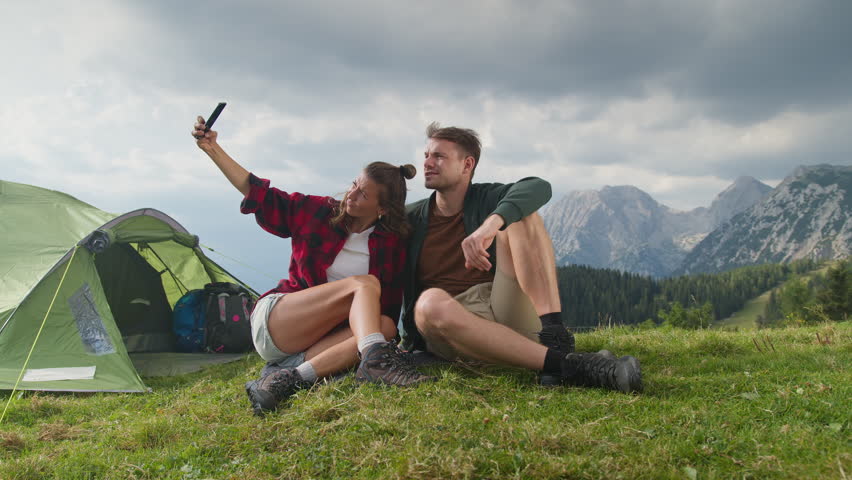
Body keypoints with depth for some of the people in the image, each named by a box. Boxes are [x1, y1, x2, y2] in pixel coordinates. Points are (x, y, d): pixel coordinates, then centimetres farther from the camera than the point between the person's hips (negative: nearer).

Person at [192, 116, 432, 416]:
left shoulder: (392, 244, 1)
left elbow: (390, 306, 4)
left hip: (318, 339, 3)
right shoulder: (317, 212, -2)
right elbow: (258, 194, 4)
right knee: (363, 284, -26)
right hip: (272, 321, -3)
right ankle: (374, 360, -53)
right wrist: (213, 149, -1)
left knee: (386, 326, -29)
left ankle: (289, 375, -40)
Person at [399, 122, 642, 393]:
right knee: (432, 301, -37)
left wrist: (492, 223, -32)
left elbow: (538, 187, -12)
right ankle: (563, 364, -44)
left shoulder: (486, 199, 11)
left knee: (519, 214, -14)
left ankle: (553, 337, -33)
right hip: (446, 325, 0)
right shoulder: (411, 220, 16)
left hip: (506, 312, 1)